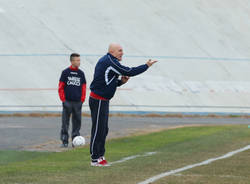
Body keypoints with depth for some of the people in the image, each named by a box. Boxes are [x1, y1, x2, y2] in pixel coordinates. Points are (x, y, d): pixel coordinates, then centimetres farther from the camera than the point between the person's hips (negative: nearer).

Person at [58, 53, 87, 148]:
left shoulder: (81, 73, 7)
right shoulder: (65, 72, 0)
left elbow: (83, 87, 12)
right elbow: (61, 87, 1)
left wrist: (82, 99, 4)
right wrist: (63, 99, -5)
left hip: (77, 102, 3)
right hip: (67, 101, -3)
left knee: (77, 122, 5)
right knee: (65, 122, -1)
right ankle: (64, 141, 4)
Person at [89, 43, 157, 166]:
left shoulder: (105, 61, 17)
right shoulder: (110, 62, -16)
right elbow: (129, 72, -18)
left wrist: (121, 81, 4)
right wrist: (147, 66, -9)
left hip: (103, 101, 11)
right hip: (98, 101, -11)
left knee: (103, 130, 14)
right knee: (98, 130, -6)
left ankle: (100, 156, 20)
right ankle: (95, 159, -3)